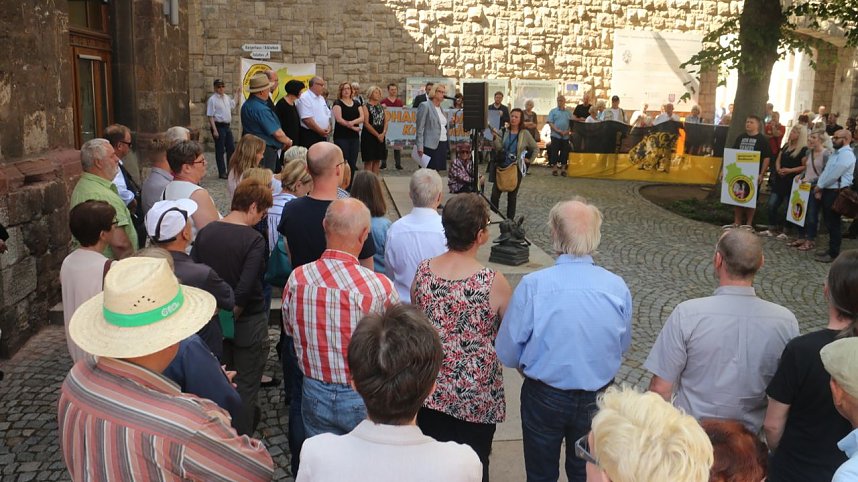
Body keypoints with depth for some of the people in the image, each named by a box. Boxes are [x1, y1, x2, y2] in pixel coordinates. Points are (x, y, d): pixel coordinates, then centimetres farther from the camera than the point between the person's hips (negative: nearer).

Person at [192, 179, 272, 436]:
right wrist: (233, 314, -10)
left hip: (213, 321, 6)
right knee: (246, 386, 9)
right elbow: (245, 288, -26)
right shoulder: (254, 239, -20)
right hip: (248, 322, -6)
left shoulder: (205, 232, -2)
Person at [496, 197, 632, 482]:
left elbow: (507, 354, -15)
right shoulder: (618, 287, -15)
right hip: (597, 400, 2)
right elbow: (623, 347, 0)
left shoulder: (533, 285, -23)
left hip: (544, 397, -2)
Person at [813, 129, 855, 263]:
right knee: (829, 222, 16)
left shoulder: (846, 154, -16)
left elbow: (834, 174, -20)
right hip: (828, 191, 9)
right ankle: (831, 249, 26)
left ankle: (834, 253, 5)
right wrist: (820, 188, 5)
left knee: (833, 223, -2)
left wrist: (819, 186, -8)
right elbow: (826, 171, 16)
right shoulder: (836, 153, 17)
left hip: (836, 193, -9)